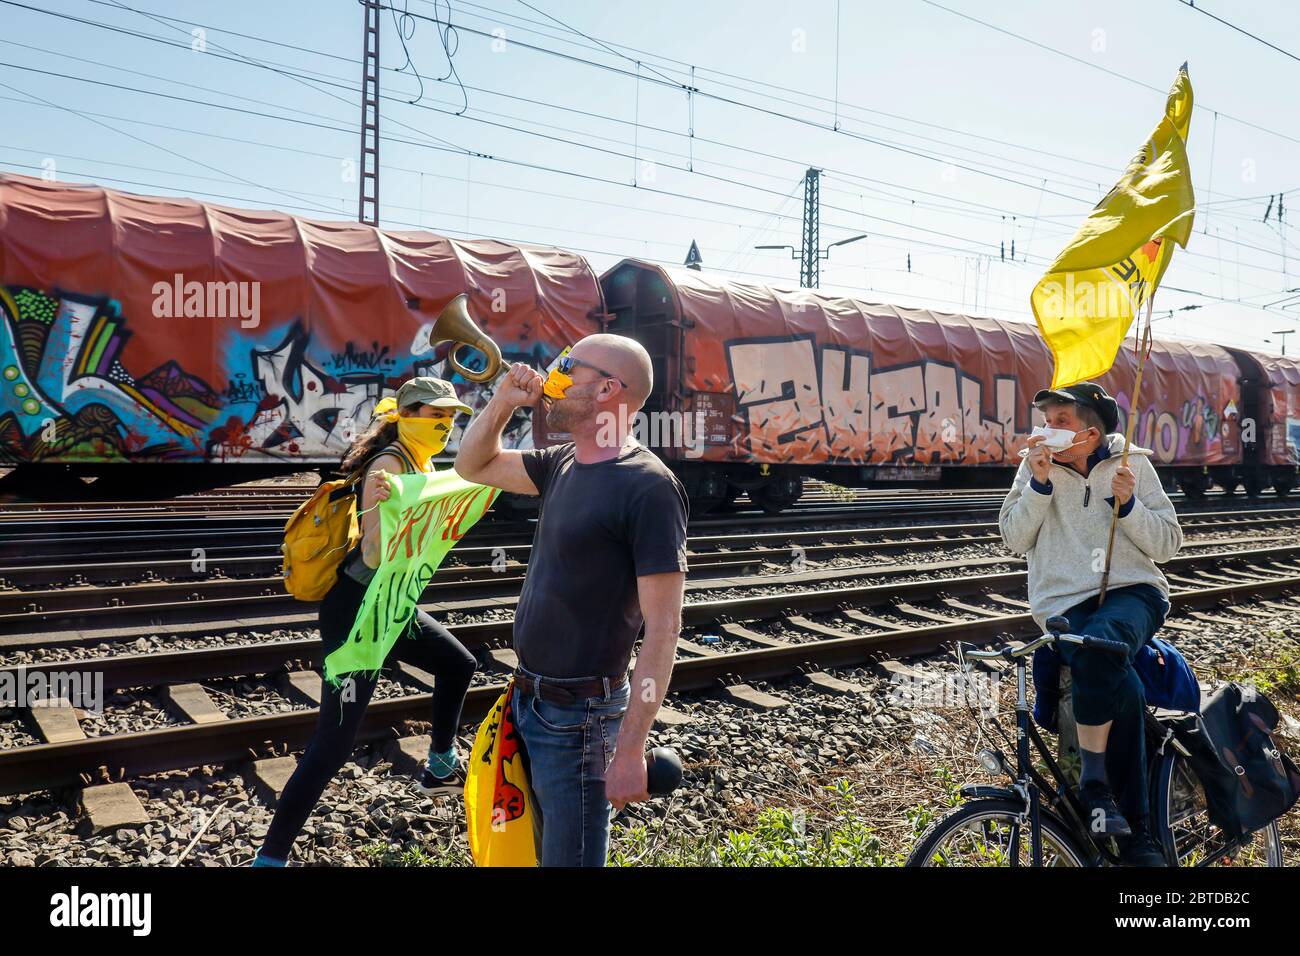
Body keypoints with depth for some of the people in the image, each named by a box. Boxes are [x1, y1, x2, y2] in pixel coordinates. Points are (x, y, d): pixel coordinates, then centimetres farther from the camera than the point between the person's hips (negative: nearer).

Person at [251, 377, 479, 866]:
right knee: (334, 743, -10)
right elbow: (375, 555, -29)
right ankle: (270, 856, -1)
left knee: (459, 665, 25)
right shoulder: (389, 463, -21)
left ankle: (440, 766, 46)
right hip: (356, 609, -10)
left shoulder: (424, 464, 6)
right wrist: (379, 503, -46)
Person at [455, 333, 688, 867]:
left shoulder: (648, 487, -21)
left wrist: (630, 749, -24)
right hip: (528, 700, 8)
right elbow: (473, 467, 19)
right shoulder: (562, 464, 4)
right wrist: (503, 402, 0)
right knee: (546, 847, 25)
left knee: (570, 855, 7)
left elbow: (663, 628, -22)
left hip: (578, 716, -8)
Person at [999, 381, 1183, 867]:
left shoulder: (1132, 463, 8)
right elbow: (1015, 539, 2)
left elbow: (1167, 544, 6)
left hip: (1133, 592, 0)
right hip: (1065, 603, 1)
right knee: (1124, 689, -27)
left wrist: (1127, 504, -10)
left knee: (1100, 644, -36)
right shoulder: (1037, 464, 8)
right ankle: (1137, 835, -13)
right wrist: (1040, 484, -9)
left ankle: (1092, 781, -20)